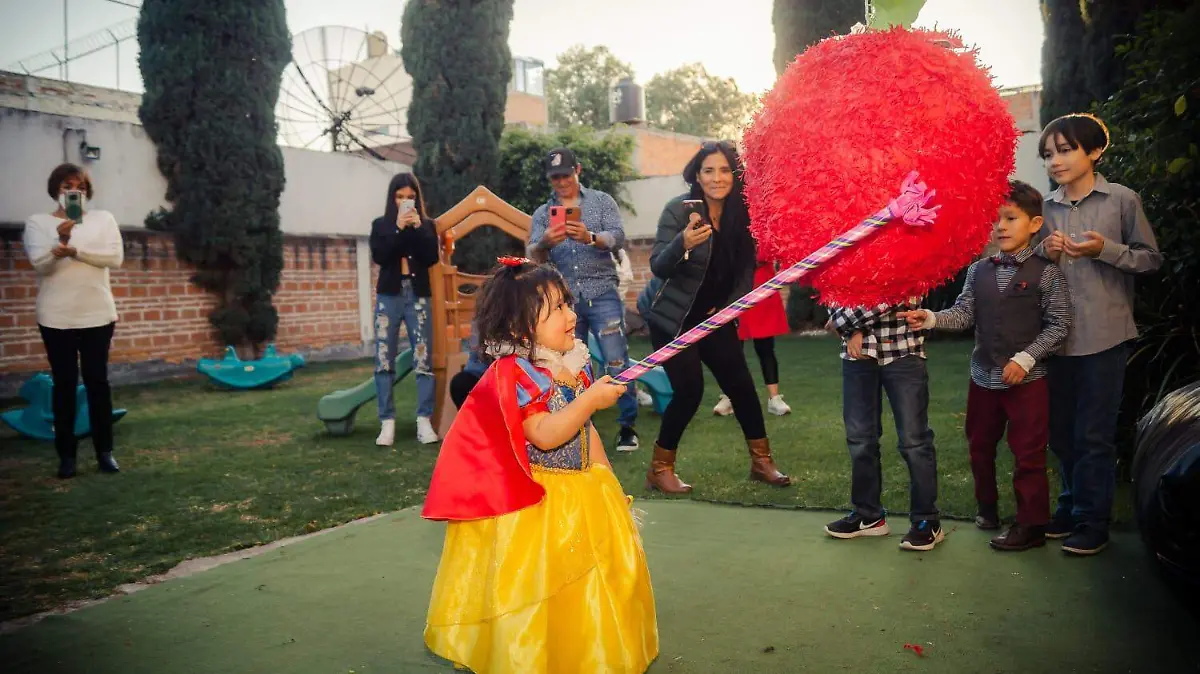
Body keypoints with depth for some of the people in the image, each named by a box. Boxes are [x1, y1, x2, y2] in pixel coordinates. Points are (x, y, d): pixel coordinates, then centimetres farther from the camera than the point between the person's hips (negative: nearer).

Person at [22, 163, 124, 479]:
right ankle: (66, 455, 9)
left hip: (97, 315, 1)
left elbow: (115, 257, -6)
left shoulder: (103, 218, 7)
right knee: (64, 384, 3)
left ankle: (105, 451, 11)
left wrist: (74, 249, -16)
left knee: (97, 381, 4)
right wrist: (60, 242, -27)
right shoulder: (37, 222, 5)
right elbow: (40, 263, -9)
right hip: (56, 318, 0)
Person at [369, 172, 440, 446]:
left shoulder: (426, 225, 10)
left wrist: (417, 227, -11)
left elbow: (432, 258, -5)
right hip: (389, 296, 0)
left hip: (418, 296, 0)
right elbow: (379, 256, -7)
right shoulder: (381, 225, 9)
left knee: (423, 359, -6)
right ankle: (387, 422, 2)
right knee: (384, 360, -2)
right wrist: (398, 228, -13)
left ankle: (424, 420, -3)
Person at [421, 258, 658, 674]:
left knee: (593, 584, 17)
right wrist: (591, 399, -29)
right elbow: (544, 436, -29)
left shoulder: (576, 366, 4)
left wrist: (607, 480, 15)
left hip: (584, 494, 8)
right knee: (536, 590, 3)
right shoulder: (514, 374, -20)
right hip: (534, 502, -8)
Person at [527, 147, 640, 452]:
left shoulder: (601, 201, 7)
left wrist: (590, 237, -29)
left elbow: (618, 237, -8)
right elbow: (533, 256, -3)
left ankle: (627, 426, 2)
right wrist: (544, 243, -27)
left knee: (616, 362, -8)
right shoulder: (542, 214, 11)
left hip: (602, 293, -2)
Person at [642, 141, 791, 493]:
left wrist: (728, 308, 0)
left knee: (741, 384, 3)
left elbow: (747, 268, 9)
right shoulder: (678, 209, -16)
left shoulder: (740, 213, -2)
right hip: (673, 318, -5)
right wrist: (683, 243, -41)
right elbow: (658, 267, -23)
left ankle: (761, 461, 21)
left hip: (715, 317, 5)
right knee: (690, 389, -12)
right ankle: (659, 470, 4)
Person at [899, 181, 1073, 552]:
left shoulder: (1046, 274, -7)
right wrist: (930, 318, -17)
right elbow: (963, 315, 0)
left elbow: (1059, 325, -9)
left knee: (1028, 453, 2)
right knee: (979, 447, 16)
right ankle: (987, 507, 35)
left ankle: (1031, 525, 13)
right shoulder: (978, 271, 6)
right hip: (983, 377, 5)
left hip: (1027, 379, -5)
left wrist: (1025, 358, -17)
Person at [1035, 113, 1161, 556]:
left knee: (1094, 435, 0)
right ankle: (1072, 506, 30)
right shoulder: (1046, 208, 8)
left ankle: (1092, 522, 12)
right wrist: (1047, 255, -5)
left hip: (1104, 336, -4)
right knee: (1060, 432, 13)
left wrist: (1106, 249, -17)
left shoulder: (1122, 200, -3)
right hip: (1058, 336, 5)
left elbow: (1151, 259, -1)